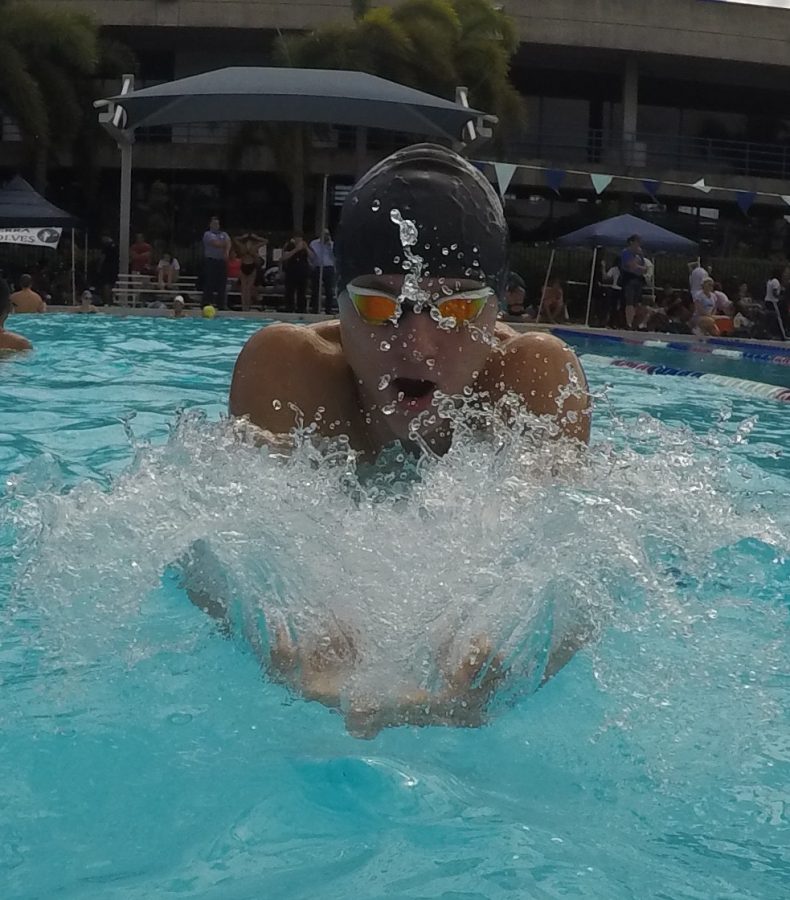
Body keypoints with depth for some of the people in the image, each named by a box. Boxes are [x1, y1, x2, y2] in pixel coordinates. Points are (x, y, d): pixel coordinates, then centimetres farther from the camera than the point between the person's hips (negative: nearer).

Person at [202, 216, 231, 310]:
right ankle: (207, 302, -6)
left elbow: (228, 242, -1)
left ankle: (221, 304, 4)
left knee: (222, 283, 2)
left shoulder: (224, 234, 18)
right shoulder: (207, 234, 4)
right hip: (210, 261, -5)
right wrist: (224, 244, 1)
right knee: (209, 282, -7)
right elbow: (215, 243, -13)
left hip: (222, 261, 5)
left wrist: (227, 251, -20)